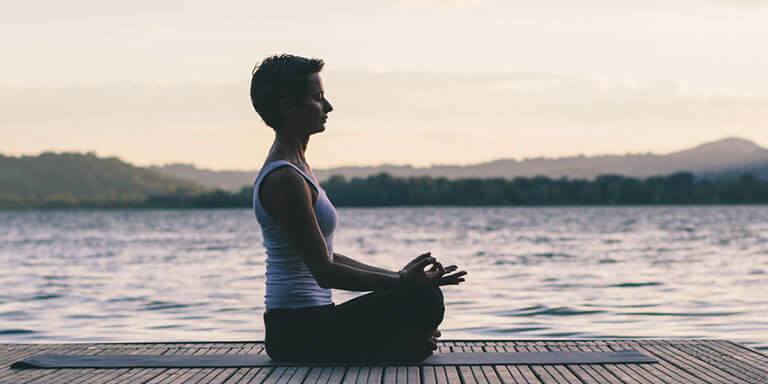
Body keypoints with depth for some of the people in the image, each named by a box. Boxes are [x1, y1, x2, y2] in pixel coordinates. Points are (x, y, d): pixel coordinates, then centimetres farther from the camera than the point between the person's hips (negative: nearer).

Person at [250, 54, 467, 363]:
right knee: (425, 301, -18)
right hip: (300, 332, -11)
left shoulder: (296, 169, 16)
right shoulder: (285, 180, -16)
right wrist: (401, 283, -20)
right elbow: (324, 272, -21)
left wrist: (399, 276, 14)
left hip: (295, 328, 11)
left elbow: (325, 258, 19)